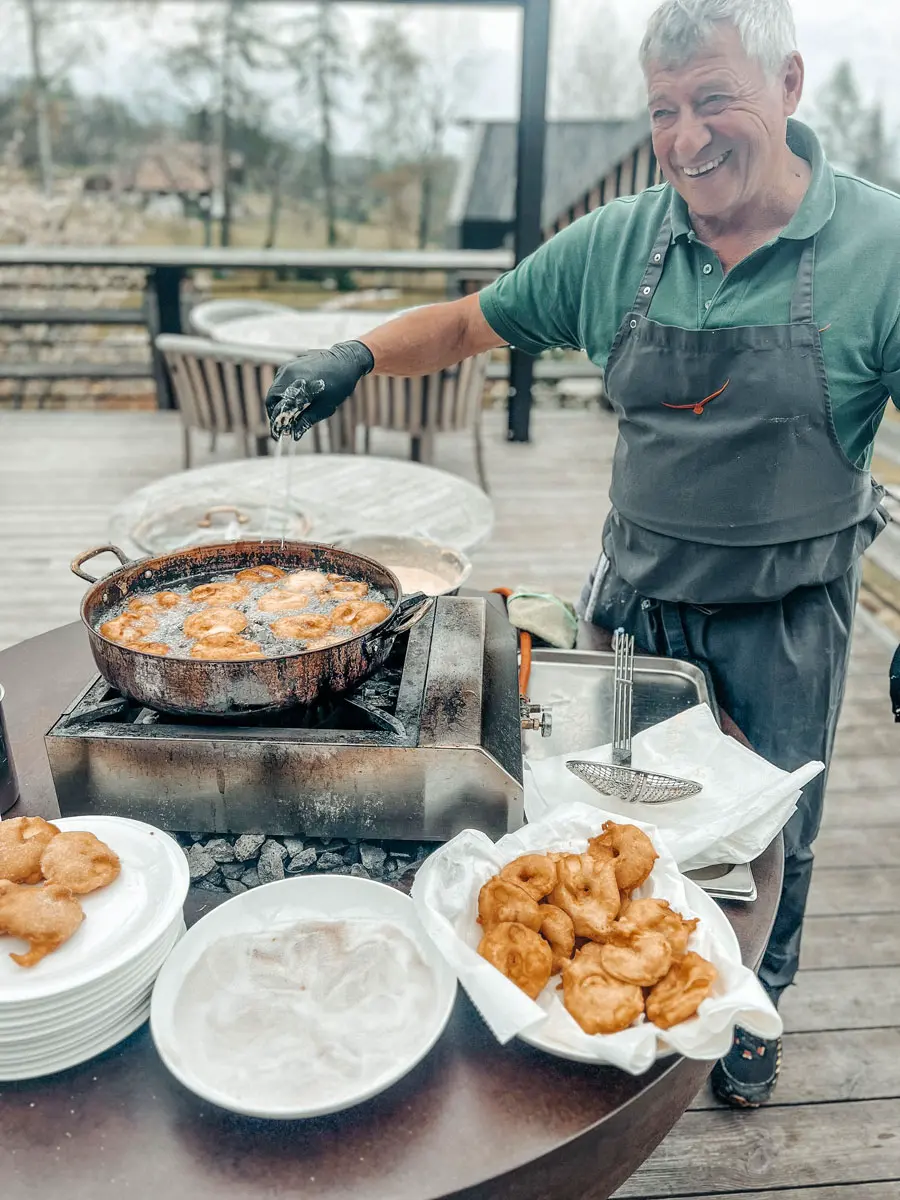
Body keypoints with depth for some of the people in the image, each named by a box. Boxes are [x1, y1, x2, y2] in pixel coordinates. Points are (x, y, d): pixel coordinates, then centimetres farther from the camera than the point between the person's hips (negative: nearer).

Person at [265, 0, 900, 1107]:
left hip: (788, 606, -1)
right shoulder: (617, 243, -4)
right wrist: (355, 357, -7)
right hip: (642, 591, 2)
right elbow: (473, 321, 6)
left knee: (772, 831, 16)